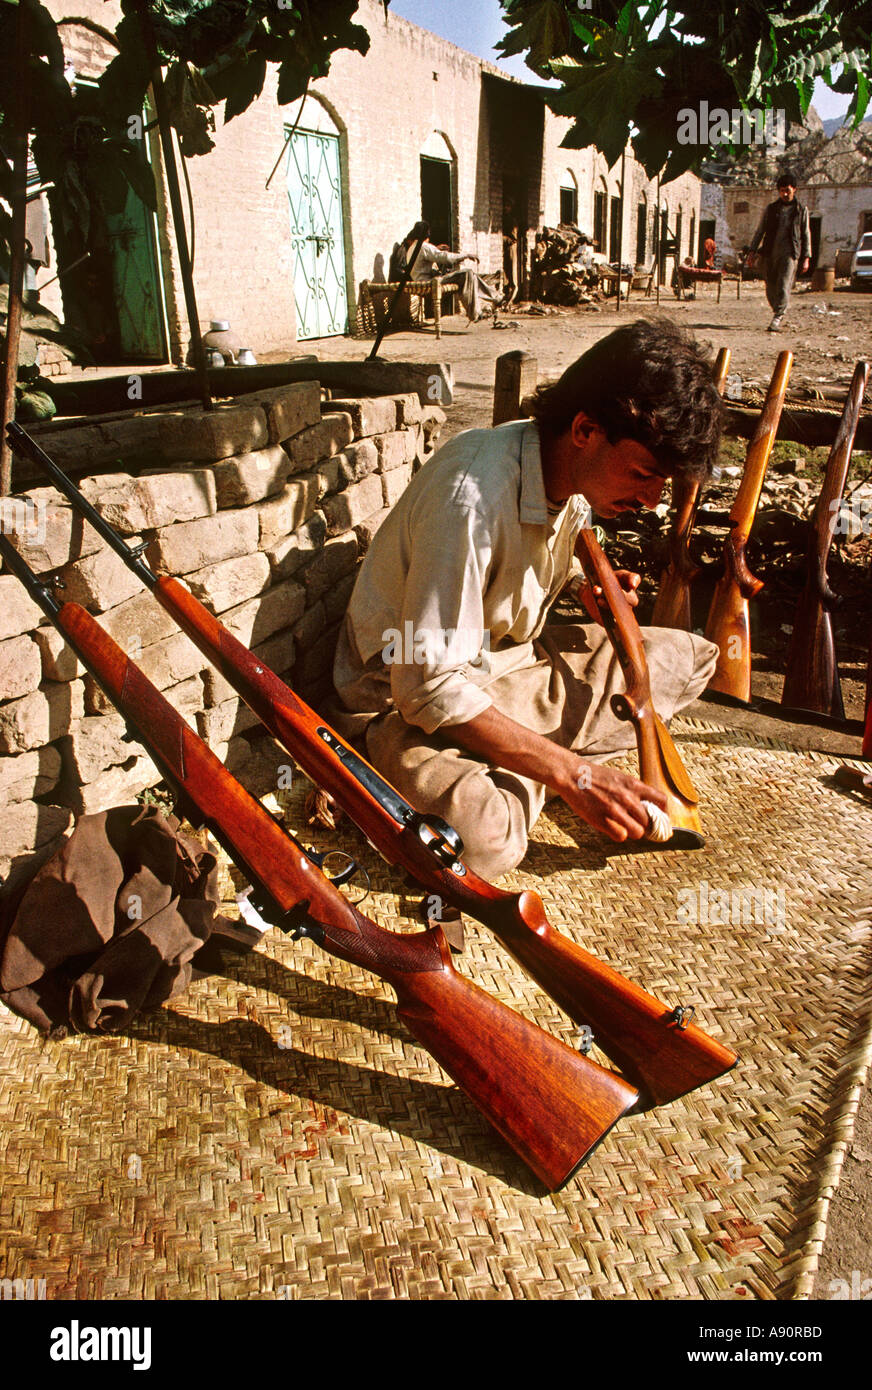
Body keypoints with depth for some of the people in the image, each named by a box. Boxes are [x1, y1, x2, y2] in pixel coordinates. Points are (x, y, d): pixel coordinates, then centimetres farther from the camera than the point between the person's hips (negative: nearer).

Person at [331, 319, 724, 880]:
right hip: (409, 702, -8)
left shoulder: (573, 474, -4)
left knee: (690, 656, 1)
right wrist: (573, 773, -30)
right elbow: (429, 686, -32)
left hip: (509, 660, 9)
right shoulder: (472, 496, -31)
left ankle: (508, 777, -8)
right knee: (482, 836, -38)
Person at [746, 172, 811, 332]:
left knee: (784, 286, -17)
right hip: (770, 253, 3)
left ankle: (777, 319, -23)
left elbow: (806, 235, 12)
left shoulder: (802, 210, 11)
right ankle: (777, 312, 25)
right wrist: (752, 251, 3)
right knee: (771, 289, 4)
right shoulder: (771, 209, 14)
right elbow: (760, 231, 14)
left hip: (790, 253, -2)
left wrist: (806, 257, 3)